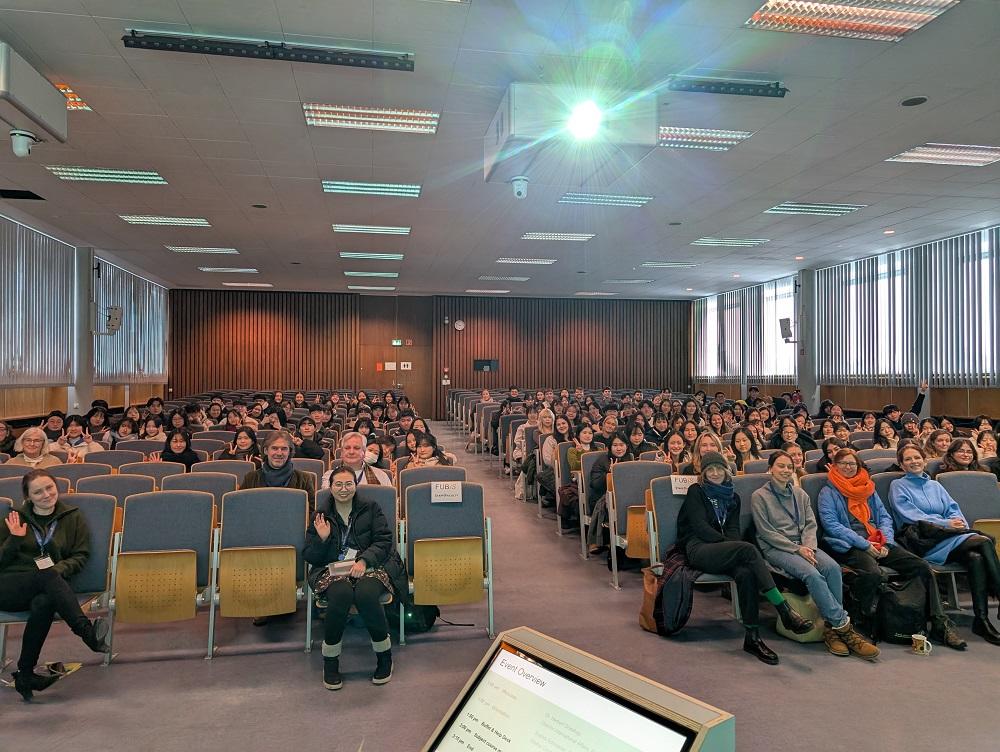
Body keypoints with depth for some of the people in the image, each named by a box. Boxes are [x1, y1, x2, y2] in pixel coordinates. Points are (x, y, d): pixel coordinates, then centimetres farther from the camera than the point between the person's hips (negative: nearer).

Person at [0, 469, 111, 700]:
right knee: (47, 575, -36)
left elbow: (81, 556, 10)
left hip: (48, 587, 1)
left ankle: (25, 674, -30)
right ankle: (88, 633, -50)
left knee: (43, 604, -38)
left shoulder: (73, 517, 15)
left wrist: (58, 569, -9)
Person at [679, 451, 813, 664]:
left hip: (722, 553, 5)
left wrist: (732, 545, -12)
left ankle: (752, 637, -31)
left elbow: (733, 529, 11)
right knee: (748, 549, -32)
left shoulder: (732, 496, 22)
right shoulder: (696, 491, 6)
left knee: (745, 573, -33)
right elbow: (700, 527, -4)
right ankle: (786, 612, -37)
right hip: (698, 549, -4)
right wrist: (729, 543, -11)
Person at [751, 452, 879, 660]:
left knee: (833, 567, -26)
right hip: (775, 548, -5)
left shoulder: (800, 494, 18)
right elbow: (766, 532, -6)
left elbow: (811, 524, 11)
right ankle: (844, 626, -24)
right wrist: (797, 549, -13)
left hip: (803, 545, 5)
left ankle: (832, 627, -22)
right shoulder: (759, 496, 1)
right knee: (812, 574, -31)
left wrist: (808, 546, -9)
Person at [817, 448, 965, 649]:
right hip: (849, 546, -6)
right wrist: (864, 544, -14)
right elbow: (831, 525, -6)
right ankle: (864, 622, -15)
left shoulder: (868, 487, 24)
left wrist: (885, 542, -2)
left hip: (878, 543, 6)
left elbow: (884, 517, 18)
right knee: (871, 573, -36)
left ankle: (940, 624, -7)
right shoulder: (828, 492, 6)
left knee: (922, 566, -14)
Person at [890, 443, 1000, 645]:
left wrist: (959, 522, -7)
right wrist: (945, 524, -12)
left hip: (949, 538, 6)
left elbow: (954, 509, 18)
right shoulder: (898, 486, 11)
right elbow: (910, 515, -3)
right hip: (922, 540, -6)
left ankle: (982, 619, -26)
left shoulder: (935, 485, 30)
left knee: (976, 558, -29)